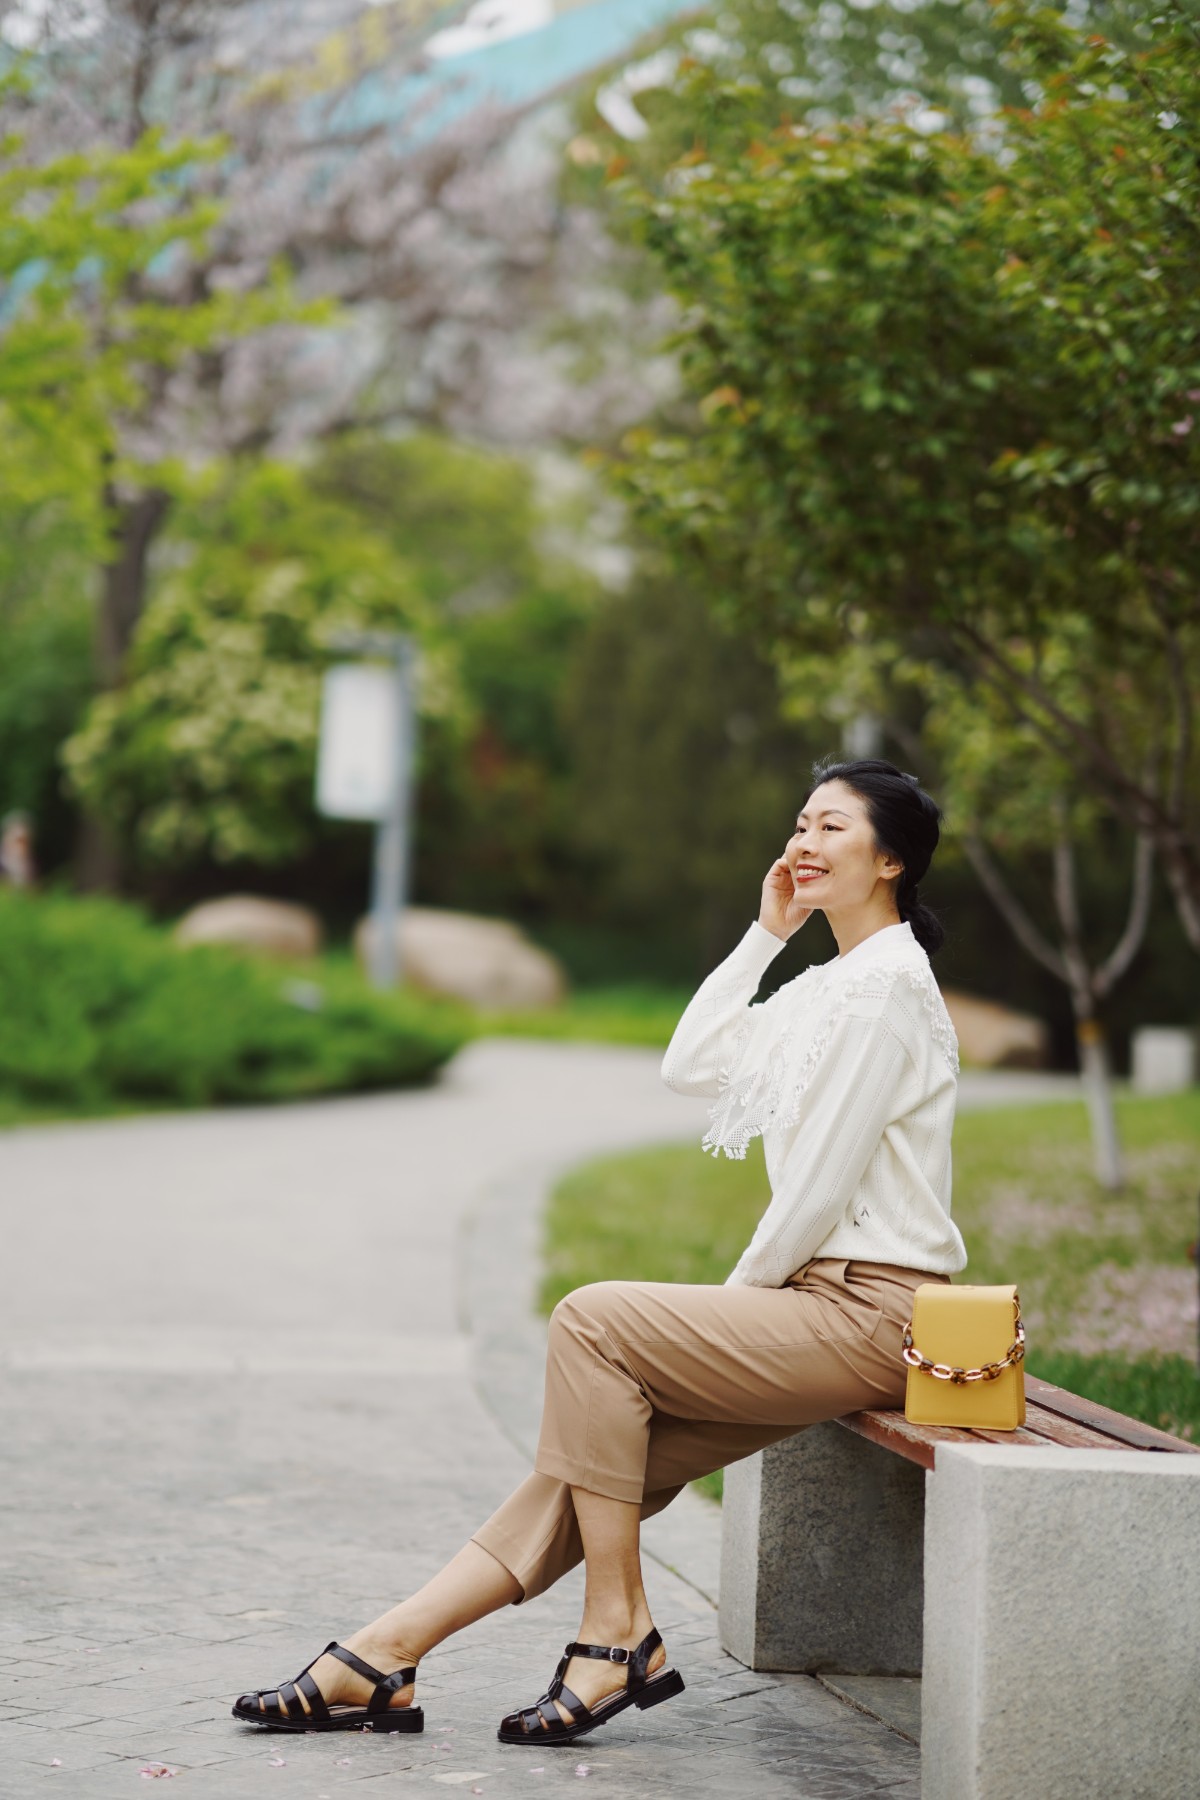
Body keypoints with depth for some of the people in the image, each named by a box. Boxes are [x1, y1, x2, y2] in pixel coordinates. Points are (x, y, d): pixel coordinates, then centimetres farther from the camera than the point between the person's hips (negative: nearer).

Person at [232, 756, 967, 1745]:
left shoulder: (885, 986, -12)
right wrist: (767, 933, 14)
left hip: (865, 1315, -9)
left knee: (594, 1320, -19)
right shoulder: (835, 983, 20)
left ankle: (618, 1637, -14)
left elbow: (821, 1185, -16)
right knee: (598, 1451, -2)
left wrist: (738, 1295, -6)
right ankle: (388, 1653, -6)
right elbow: (692, 1066, 17)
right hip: (824, 1303, 9)